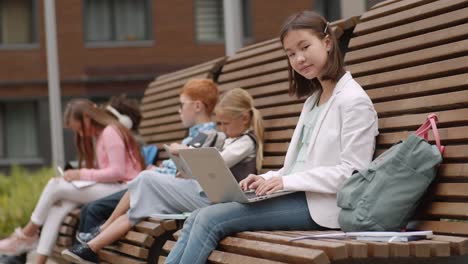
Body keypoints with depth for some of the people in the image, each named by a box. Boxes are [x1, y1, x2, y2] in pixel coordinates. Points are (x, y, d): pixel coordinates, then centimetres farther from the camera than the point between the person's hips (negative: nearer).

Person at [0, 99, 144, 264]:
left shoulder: (110, 133, -9)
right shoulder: (100, 135, 21)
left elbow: (117, 172, -18)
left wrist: (82, 174, -14)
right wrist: (80, 176, -1)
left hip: (121, 188, -9)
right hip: (109, 188, 9)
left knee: (55, 185, -13)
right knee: (58, 207, -11)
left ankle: (28, 234, 5)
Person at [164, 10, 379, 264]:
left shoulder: (353, 100, -8)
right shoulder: (313, 100, 21)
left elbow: (353, 173, -15)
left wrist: (288, 182, -18)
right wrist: (266, 178, 1)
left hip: (317, 204, -8)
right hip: (296, 195, 8)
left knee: (210, 219, -19)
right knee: (197, 219, -7)